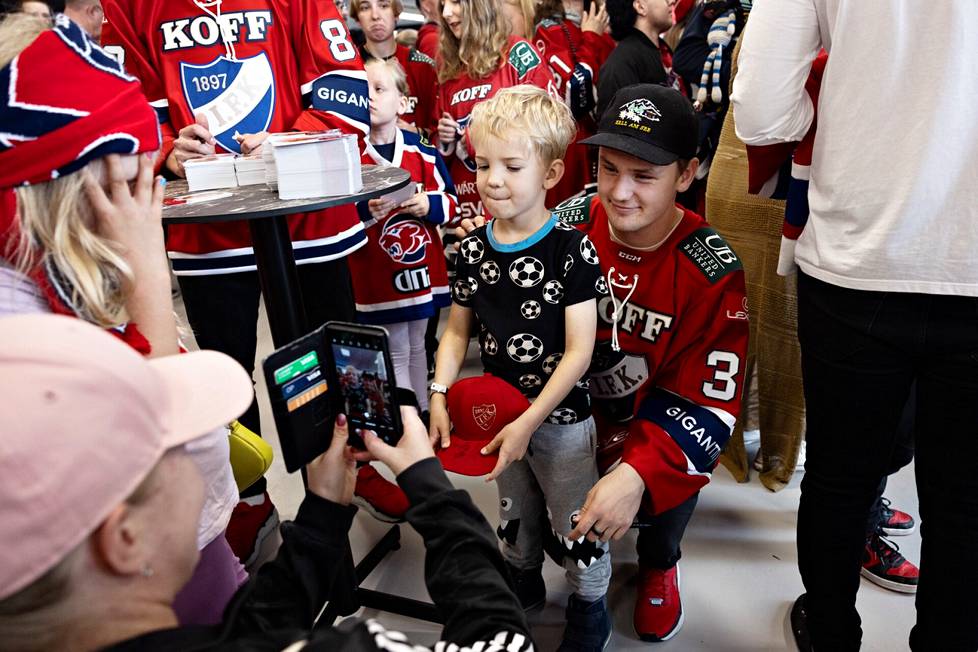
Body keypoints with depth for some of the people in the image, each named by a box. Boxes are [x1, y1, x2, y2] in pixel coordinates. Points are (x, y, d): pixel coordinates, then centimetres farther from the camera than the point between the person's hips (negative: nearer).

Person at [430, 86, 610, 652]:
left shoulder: (571, 250, -19)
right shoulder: (473, 249, -3)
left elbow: (579, 351, -20)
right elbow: (458, 331, 5)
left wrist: (529, 422, -23)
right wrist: (440, 397, -9)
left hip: (561, 418, -5)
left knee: (576, 525, 11)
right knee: (516, 515, 26)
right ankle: (524, 579, 51)